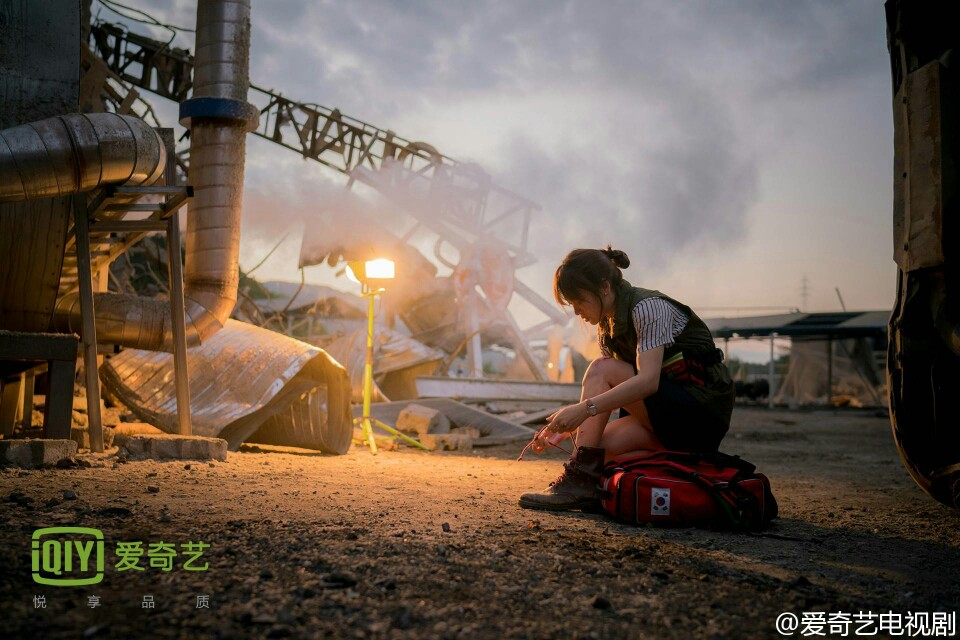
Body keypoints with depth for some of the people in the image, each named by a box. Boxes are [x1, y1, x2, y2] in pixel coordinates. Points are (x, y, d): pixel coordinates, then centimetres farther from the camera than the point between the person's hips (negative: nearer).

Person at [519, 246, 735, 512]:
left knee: (600, 370, -20)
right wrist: (563, 425, -4)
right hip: (668, 413, 8)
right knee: (596, 446, -13)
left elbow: (648, 380, -28)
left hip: (703, 407, -8)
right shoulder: (608, 325, 10)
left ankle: (580, 480, -25)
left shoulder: (648, 306, -16)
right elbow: (604, 395, 10)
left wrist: (585, 408, -35)